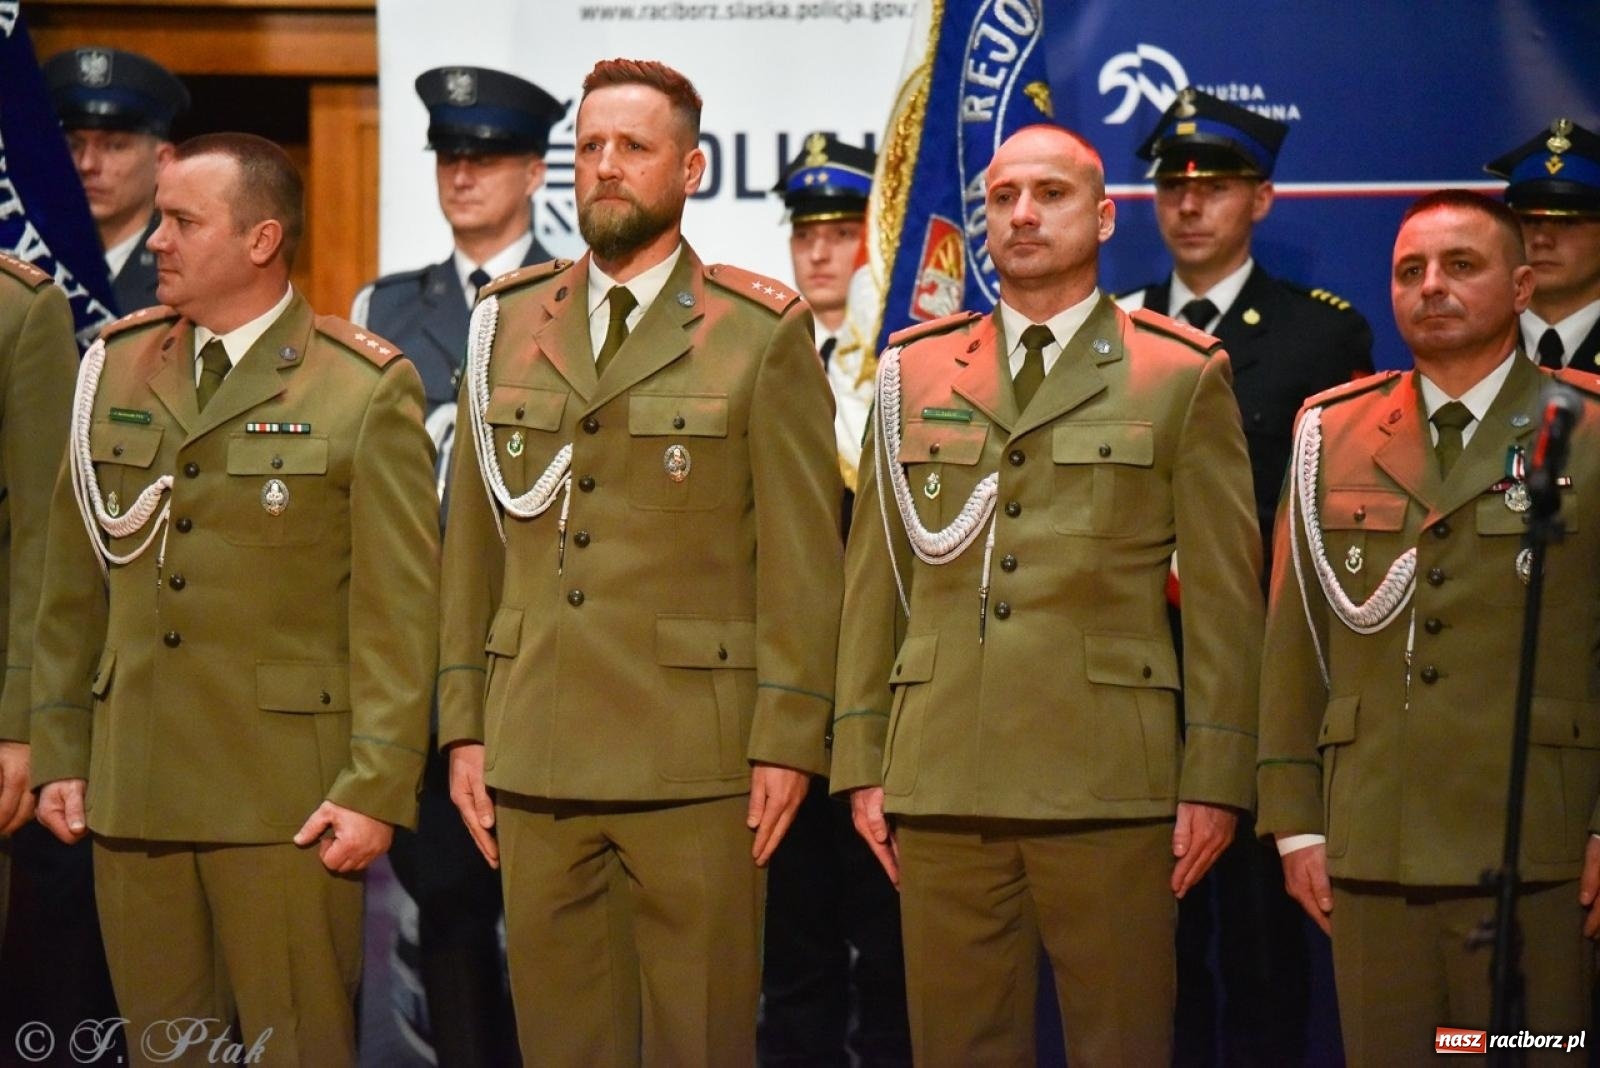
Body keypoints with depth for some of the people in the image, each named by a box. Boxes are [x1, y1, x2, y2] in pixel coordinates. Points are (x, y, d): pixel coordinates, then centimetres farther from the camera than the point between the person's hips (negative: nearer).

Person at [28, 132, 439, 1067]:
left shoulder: (368, 391, -4)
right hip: (132, 793, 5)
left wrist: (378, 788, -11)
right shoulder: (116, 371, 11)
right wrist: (61, 753, 10)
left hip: (288, 799, -4)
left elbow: (399, 611, -7)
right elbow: (74, 585, 14)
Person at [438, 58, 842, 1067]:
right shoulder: (507, 324, 12)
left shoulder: (765, 332, 0)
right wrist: (463, 727, 9)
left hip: (697, 758, -4)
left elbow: (802, 558, -3)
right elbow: (473, 543, 13)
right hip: (535, 753, 4)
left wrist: (788, 743, -8)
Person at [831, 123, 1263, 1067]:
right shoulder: (915, 372, 14)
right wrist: (863, 762, 7)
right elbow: (875, 580, 13)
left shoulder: (1183, 377, 6)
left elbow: (1224, 595, 3)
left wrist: (1215, 778, -3)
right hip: (943, 775, 3)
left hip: (1109, 781, -2)